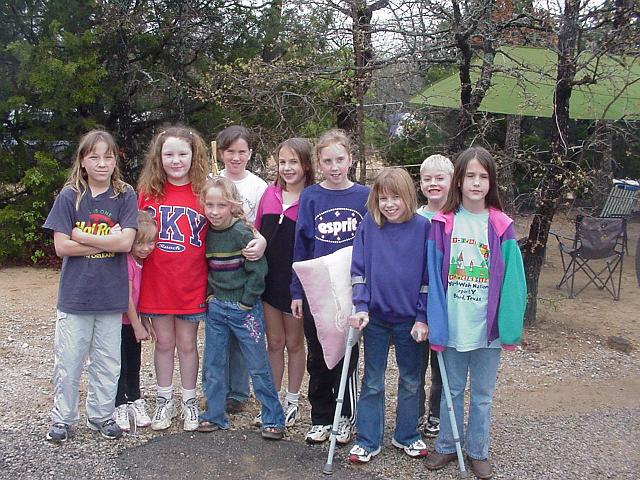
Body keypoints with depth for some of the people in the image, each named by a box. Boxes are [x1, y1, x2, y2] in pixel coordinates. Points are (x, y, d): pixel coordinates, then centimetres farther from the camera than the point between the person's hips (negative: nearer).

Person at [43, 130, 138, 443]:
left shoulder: (125, 196, -1)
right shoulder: (69, 197, -2)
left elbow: (126, 243, -12)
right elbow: (62, 246, -9)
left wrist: (80, 236, -11)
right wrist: (108, 241, -11)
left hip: (111, 296, 1)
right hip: (74, 295, -1)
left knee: (107, 363, 12)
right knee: (68, 362, 7)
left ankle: (101, 415, 28)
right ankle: (62, 418, 23)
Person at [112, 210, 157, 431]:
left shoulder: (145, 261, 0)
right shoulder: (126, 261, -24)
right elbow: (126, 296, -20)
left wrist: (146, 322, 6)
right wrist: (137, 326, -14)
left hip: (134, 321, 7)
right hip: (119, 322, -7)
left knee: (134, 363, 15)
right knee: (120, 365, 1)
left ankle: (135, 401, 26)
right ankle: (120, 407, 11)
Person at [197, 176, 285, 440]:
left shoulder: (242, 232, -15)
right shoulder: (206, 233, 3)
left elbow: (258, 269, -15)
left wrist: (247, 300, -12)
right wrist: (210, 294, 6)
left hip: (244, 307, -6)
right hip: (216, 307, 6)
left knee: (258, 366, 1)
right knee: (212, 364, 11)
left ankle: (273, 419, 11)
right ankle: (214, 415, 25)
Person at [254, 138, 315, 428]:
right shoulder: (270, 193, 3)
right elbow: (258, 232, 14)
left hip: (297, 281, -4)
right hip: (269, 279, 4)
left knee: (294, 342, 12)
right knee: (274, 343, 13)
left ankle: (292, 402, 28)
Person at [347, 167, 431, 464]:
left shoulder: (422, 227, -7)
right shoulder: (368, 225, -4)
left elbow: (429, 276, -5)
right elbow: (358, 270, -1)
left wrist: (423, 317, -7)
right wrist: (361, 307, -11)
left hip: (410, 319, 0)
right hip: (376, 317, 0)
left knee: (411, 381, 14)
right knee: (372, 383, 10)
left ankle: (406, 436, 31)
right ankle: (367, 441, 21)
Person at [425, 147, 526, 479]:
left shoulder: (501, 226, -5)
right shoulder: (443, 223, -5)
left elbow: (511, 278, -4)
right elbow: (435, 276, -5)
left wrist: (510, 326, -8)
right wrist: (435, 322, -10)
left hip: (487, 325, 0)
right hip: (452, 324, 0)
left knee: (482, 395, 14)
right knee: (452, 390, 16)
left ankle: (477, 451, 30)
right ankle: (447, 446, 32)